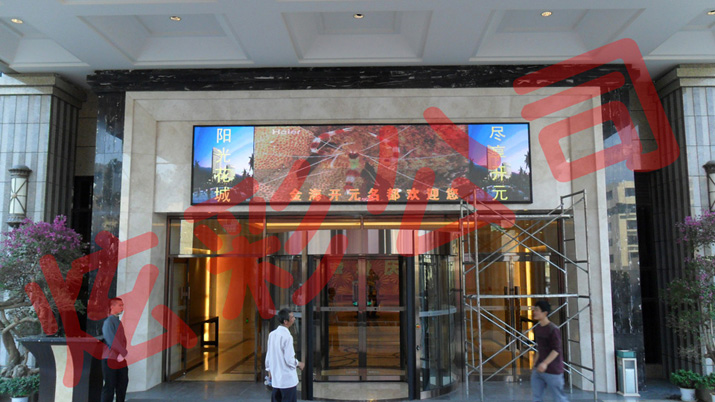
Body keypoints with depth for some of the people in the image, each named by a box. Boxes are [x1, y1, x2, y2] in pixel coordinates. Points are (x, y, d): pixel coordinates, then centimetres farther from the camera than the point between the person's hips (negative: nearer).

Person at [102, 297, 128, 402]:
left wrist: (123, 353, -5)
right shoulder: (109, 321, -12)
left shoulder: (118, 322, 15)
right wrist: (124, 352, -13)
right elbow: (111, 340, -20)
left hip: (121, 359, 8)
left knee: (122, 385, 12)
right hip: (110, 359, -8)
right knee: (109, 387, -2)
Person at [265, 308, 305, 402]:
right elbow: (289, 360, -18)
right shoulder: (287, 336, -18)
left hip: (275, 380, 7)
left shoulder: (272, 334, 2)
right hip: (288, 380, -7)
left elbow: (268, 356, 10)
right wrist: (299, 364, 1)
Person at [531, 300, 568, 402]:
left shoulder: (553, 329, -15)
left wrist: (545, 363, -29)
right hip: (539, 369, 7)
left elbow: (557, 350, -19)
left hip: (553, 370, -7)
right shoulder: (537, 328, 9)